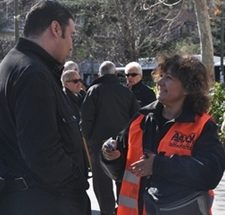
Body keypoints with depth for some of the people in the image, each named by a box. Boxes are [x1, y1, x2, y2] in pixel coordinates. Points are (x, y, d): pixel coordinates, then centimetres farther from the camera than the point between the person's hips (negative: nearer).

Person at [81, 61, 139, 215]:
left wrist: (87, 139, -1)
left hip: (100, 142, -3)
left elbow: (86, 118, -9)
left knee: (102, 180, 4)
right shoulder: (126, 91, 4)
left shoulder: (94, 91, -6)